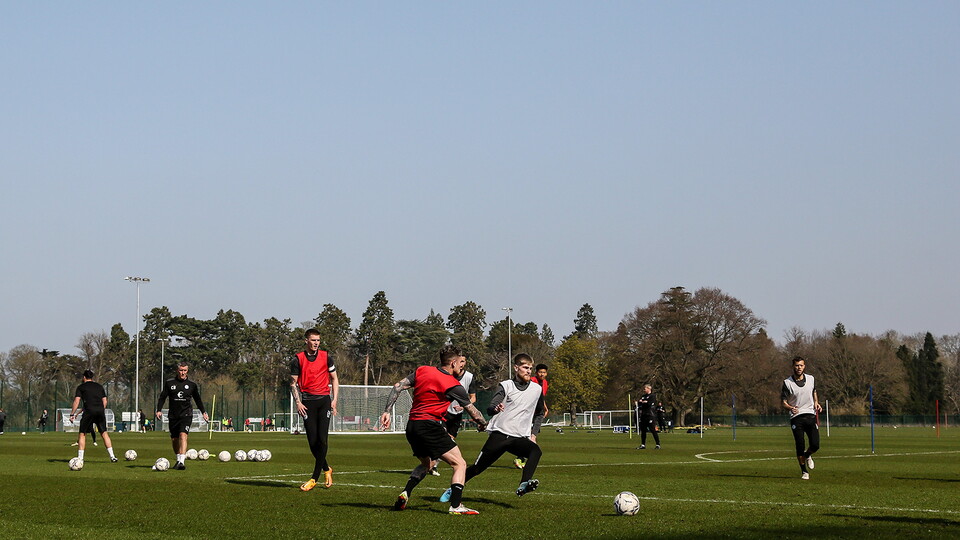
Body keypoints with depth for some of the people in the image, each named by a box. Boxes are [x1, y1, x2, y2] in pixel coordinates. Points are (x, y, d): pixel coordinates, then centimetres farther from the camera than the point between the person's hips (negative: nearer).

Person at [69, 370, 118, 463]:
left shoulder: (81, 387, 9)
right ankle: (112, 456, 2)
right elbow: (105, 401, 16)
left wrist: (72, 414, 1)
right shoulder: (99, 386, 20)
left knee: (82, 434, 5)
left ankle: (80, 458, -1)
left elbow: (76, 401, 0)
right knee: (104, 433, 9)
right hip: (100, 410, 3)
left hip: (89, 411, -3)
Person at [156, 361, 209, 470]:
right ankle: (178, 460, 28)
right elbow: (162, 397, 8)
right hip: (173, 415, 2)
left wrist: (203, 412, 17)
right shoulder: (169, 383, 4)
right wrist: (159, 410, -5)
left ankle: (181, 462, -29)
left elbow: (198, 400, 19)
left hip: (186, 415, -2)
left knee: (183, 435, -21)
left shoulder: (192, 385, 6)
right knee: (174, 439, 7)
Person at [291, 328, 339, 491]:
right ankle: (326, 470, 22)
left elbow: (334, 379, 13)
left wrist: (334, 400, 2)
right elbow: (293, 383, 7)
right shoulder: (298, 359, 4)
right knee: (312, 441, -2)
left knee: (322, 439, -10)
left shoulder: (326, 357, 6)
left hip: (324, 400, 0)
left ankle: (315, 478, -5)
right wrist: (298, 402, -6)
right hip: (307, 402, 0)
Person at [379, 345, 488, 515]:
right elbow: (472, 410, 3)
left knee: (426, 464, 29)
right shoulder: (453, 385, -6)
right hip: (430, 426, -8)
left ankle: (405, 494, 13)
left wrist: (387, 411, 7)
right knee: (460, 464, -4)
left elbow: (398, 386, 7)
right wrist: (482, 423, 22)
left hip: (411, 427, 8)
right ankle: (456, 506, -15)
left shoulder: (422, 371, 10)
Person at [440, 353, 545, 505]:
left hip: (520, 438, 2)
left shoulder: (537, 389, 11)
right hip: (499, 434, -2)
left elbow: (539, 413, 29)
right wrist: (495, 408, -35)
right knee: (477, 467, 3)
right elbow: (490, 409, -11)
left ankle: (524, 485, -47)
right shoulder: (506, 386, 0)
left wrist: (533, 433, 18)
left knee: (536, 451, -31)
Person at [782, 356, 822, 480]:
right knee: (800, 447, -6)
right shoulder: (787, 382, -5)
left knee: (815, 445, -5)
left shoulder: (811, 379, 7)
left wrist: (816, 403, 8)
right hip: (796, 417, -3)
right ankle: (804, 471, 13)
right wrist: (790, 408, -26)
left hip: (810, 415, 3)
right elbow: (784, 402, -4)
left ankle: (807, 455, 30)